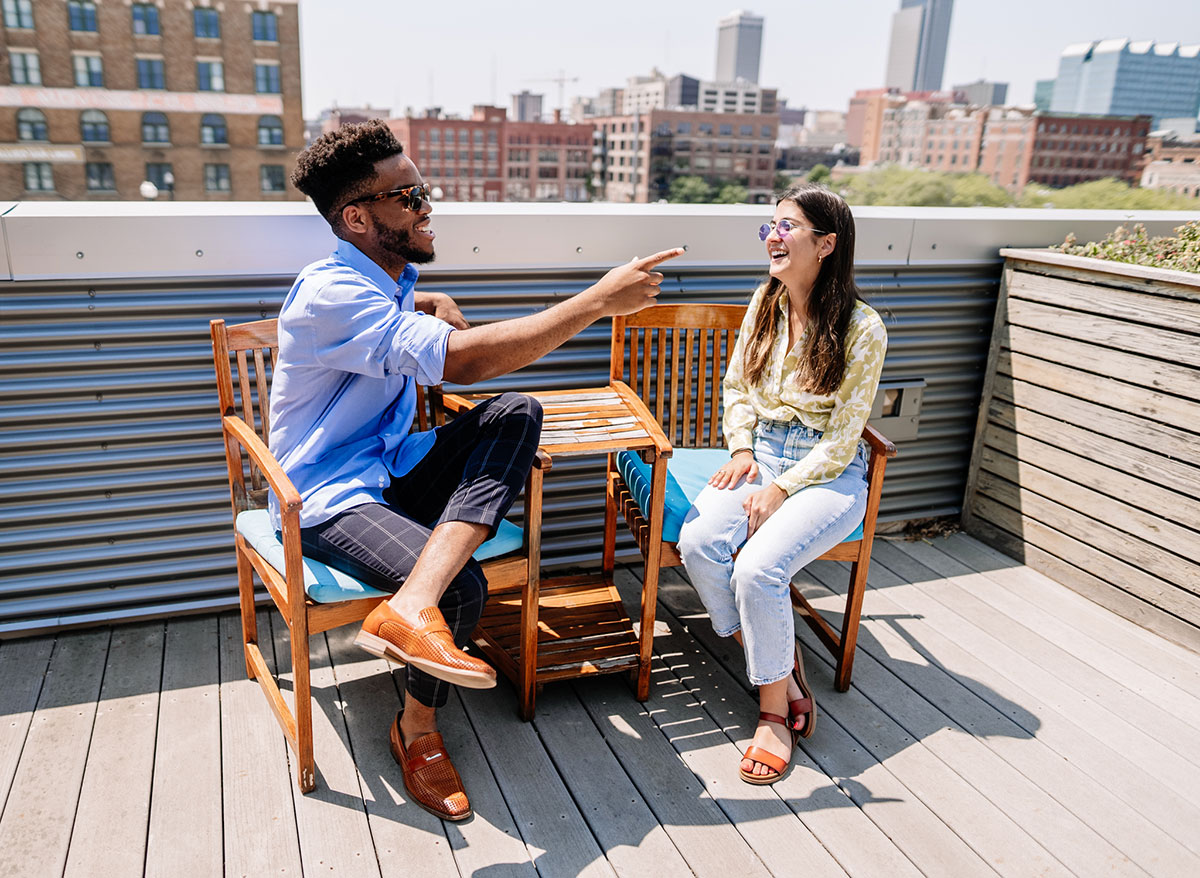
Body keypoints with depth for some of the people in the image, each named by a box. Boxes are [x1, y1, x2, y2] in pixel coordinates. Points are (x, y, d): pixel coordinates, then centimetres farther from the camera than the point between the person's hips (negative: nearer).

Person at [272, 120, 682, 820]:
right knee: (463, 586, -32)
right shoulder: (330, 294, -22)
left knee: (518, 413, -19)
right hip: (330, 498, -8)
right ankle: (418, 731, -1)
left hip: (392, 469, 8)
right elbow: (461, 360, -34)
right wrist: (600, 301, -33)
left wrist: (433, 304, 11)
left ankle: (411, 604, -32)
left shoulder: (390, 279, 9)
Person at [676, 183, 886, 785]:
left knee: (757, 567, -29)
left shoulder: (862, 329, -11)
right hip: (761, 453, 5)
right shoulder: (765, 302, 6)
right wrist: (742, 451, 0)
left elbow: (841, 439, -11)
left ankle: (774, 710, -4)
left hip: (828, 473, -5)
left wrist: (780, 490, -17)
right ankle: (784, 674, -4)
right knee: (698, 543, -23)